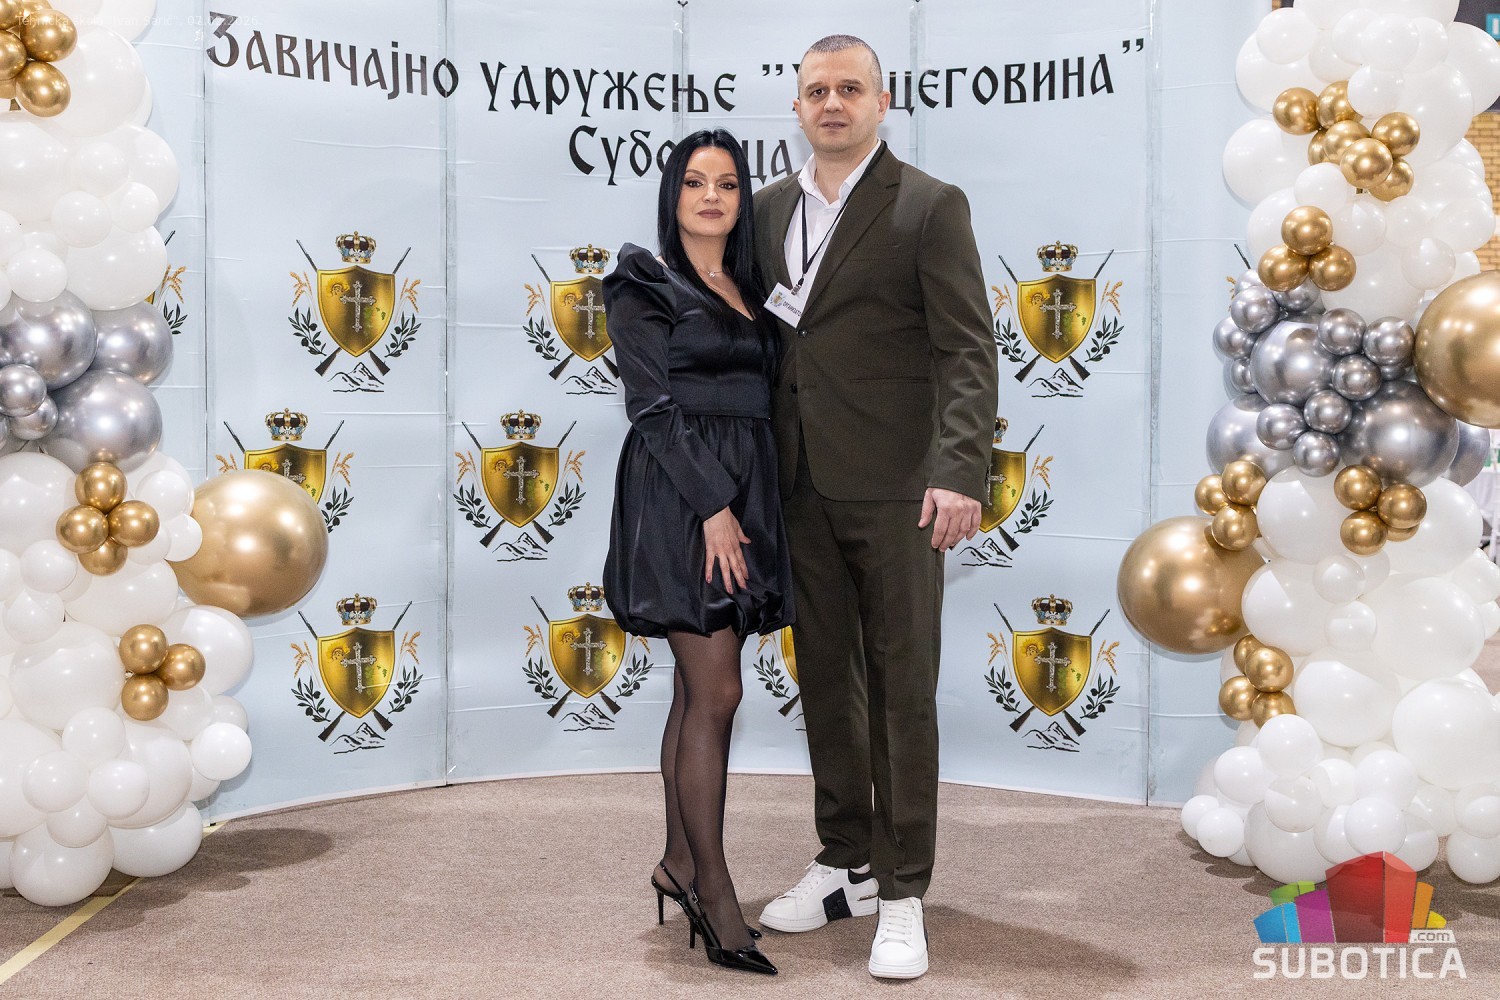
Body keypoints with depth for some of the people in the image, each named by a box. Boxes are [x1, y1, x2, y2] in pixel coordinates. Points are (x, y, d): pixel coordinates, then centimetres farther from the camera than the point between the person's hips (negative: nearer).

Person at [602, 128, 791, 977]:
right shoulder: (646, 287, -2)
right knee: (717, 692, -9)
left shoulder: (748, 289, 18)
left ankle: (680, 862, 21)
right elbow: (653, 406, -11)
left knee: (700, 689, 11)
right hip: (680, 496, -7)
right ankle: (714, 891, -1)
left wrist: (743, 507, 9)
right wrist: (712, 506, -18)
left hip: (743, 494, 7)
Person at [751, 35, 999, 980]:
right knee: (826, 680, 12)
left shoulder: (930, 207, -3)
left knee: (902, 687, 0)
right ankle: (846, 865, 26)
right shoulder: (770, 209, 13)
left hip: (892, 486, -5)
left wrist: (960, 473, -22)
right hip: (800, 485, 5)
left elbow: (967, 352, -10)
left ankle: (903, 894, 10)